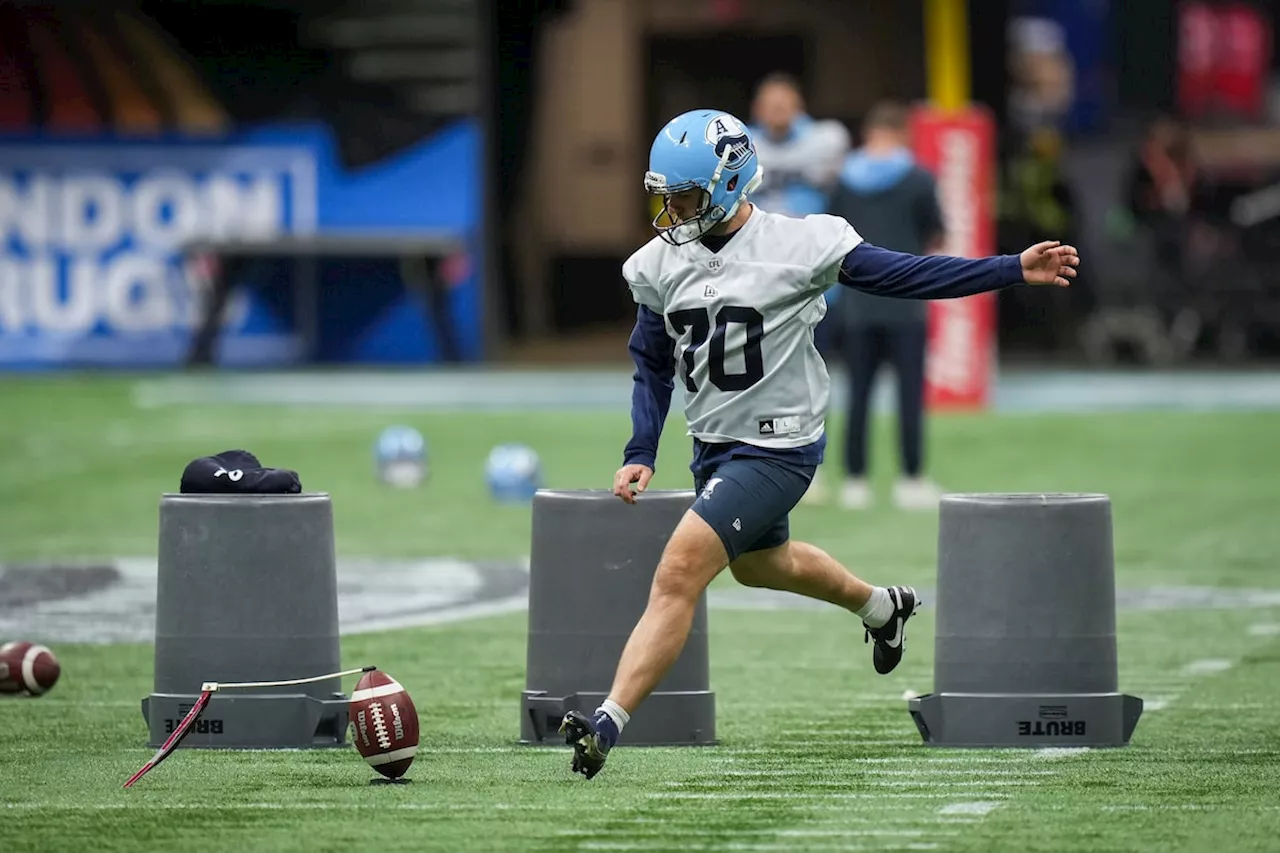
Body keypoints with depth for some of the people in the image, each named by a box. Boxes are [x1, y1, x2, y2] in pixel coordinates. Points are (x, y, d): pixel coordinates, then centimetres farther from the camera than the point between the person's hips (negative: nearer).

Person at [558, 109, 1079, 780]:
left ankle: (608, 723, -20)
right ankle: (880, 606, 58)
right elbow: (652, 366, 10)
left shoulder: (797, 246, -16)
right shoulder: (661, 264, 0)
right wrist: (640, 455, -1)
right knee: (758, 564, 30)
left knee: (678, 573, -19)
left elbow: (903, 276, -12)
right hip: (713, 446, 8)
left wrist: (1014, 270, -17)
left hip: (777, 449, -8)